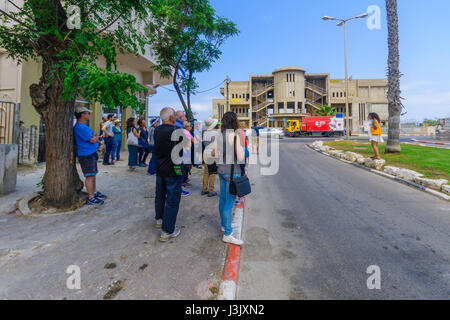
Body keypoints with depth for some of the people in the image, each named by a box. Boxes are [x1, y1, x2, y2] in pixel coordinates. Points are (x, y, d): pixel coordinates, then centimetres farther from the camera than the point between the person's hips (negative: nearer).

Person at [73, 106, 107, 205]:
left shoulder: (84, 126, 17)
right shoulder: (80, 127, -17)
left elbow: (94, 137, 17)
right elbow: (93, 140, -19)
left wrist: (94, 137, -5)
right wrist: (96, 137, 2)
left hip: (91, 154, 11)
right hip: (86, 155, -11)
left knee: (93, 175, 17)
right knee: (90, 176, -8)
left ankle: (95, 193, 28)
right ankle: (90, 198, -3)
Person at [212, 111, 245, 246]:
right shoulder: (236, 136, -16)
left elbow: (213, 153, 10)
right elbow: (241, 158, -19)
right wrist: (242, 145, -3)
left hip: (221, 170, 8)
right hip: (232, 172, -8)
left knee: (223, 199, 19)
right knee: (230, 202, -1)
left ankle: (224, 225, 37)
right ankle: (227, 234, 8)